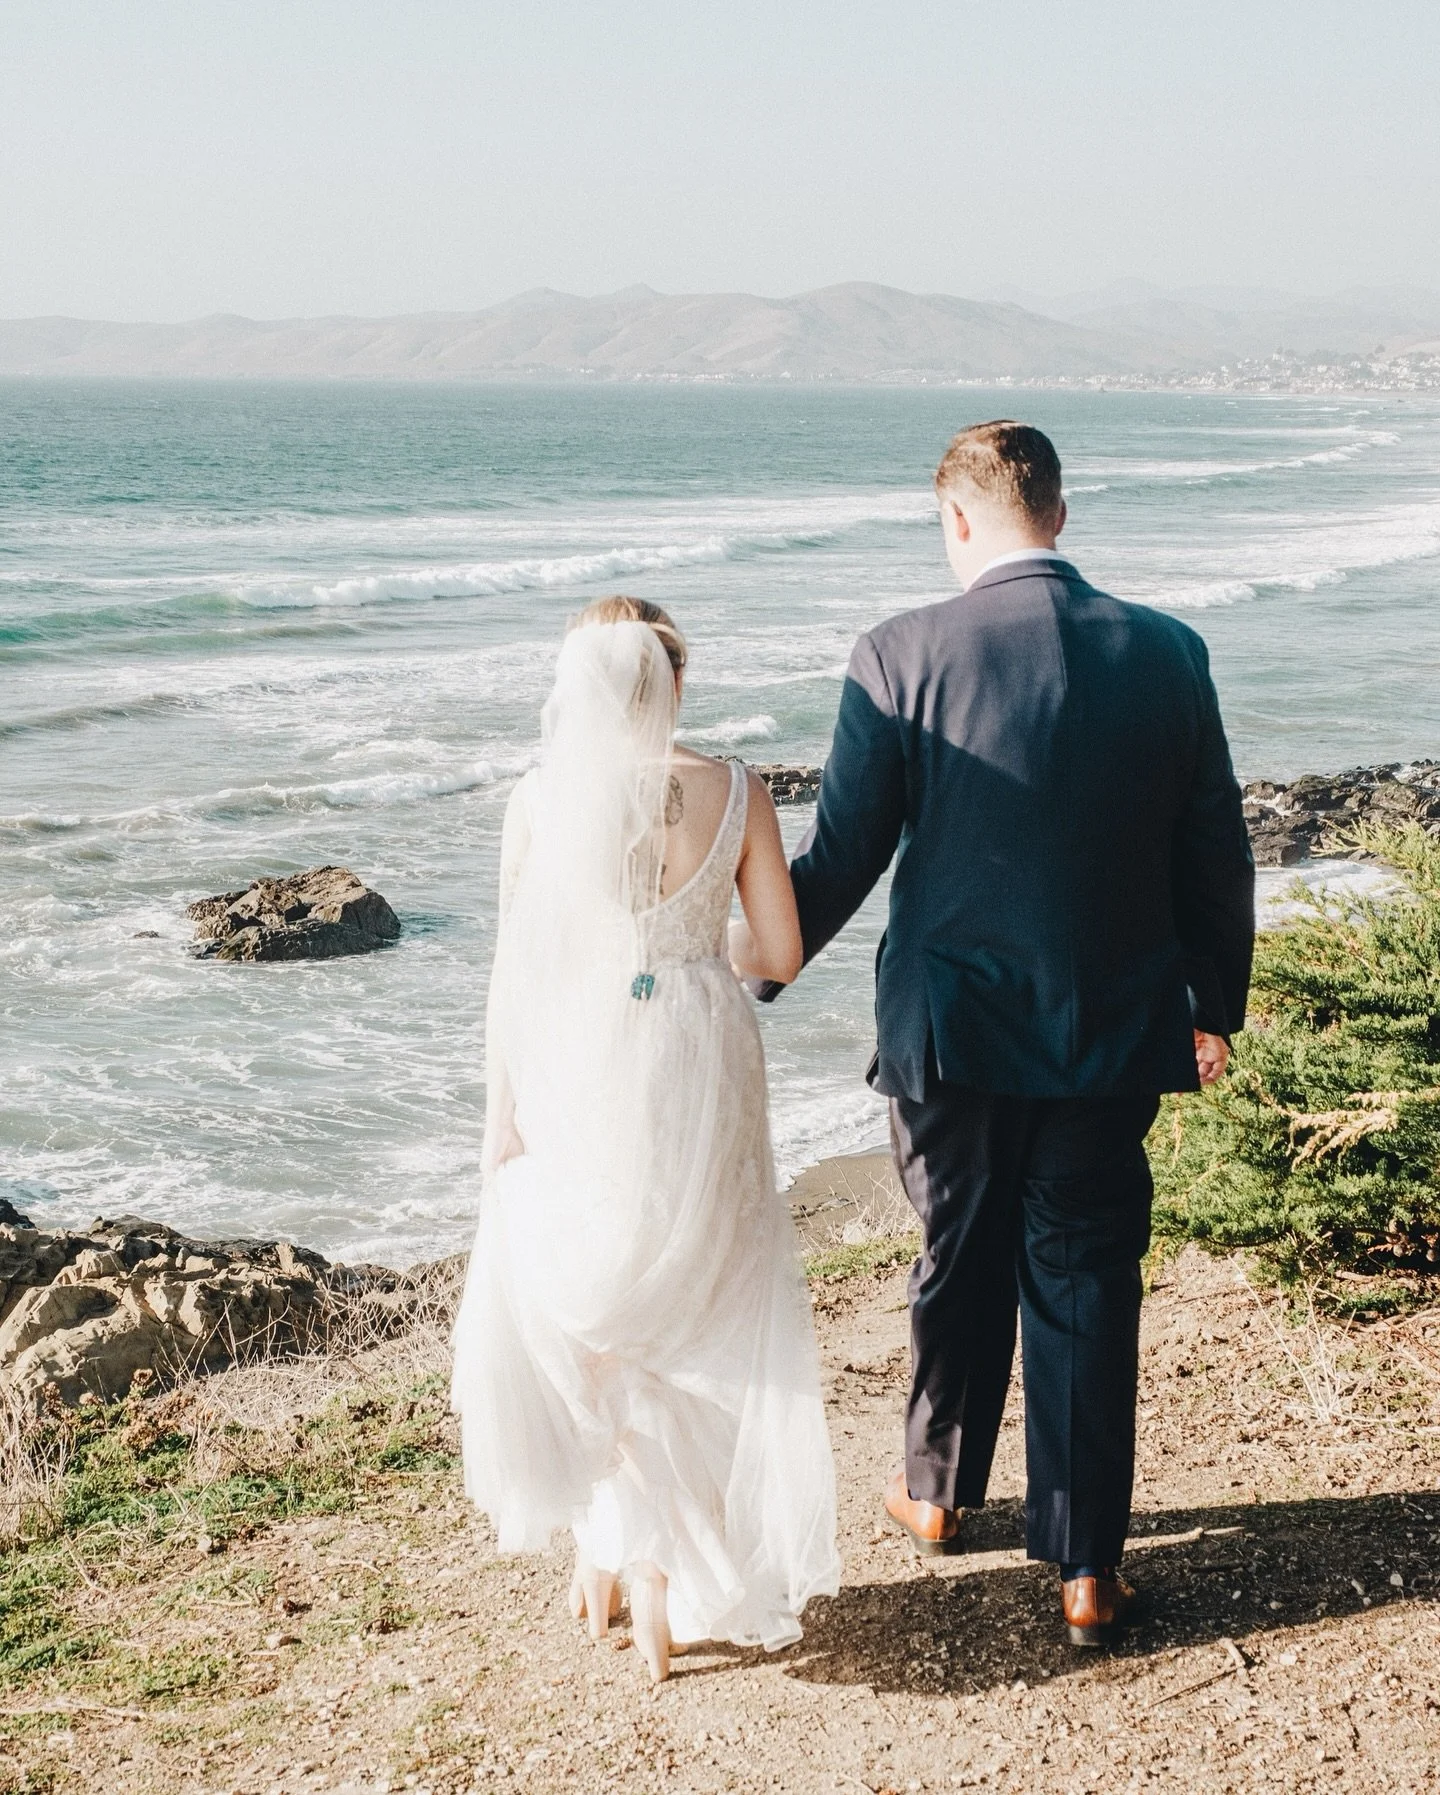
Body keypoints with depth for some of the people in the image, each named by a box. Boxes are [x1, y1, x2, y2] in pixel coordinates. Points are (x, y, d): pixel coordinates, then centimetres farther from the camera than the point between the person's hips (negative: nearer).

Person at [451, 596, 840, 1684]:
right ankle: (684, 1570, 19)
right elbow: (782, 954, -2)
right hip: (703, 1076, 1)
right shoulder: (734, 793, -7)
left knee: (576, 1316, 20)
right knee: (702, 1321, 16)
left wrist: (500, 1116, 4)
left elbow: (515, 971, -5)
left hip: (579, 1075, -1)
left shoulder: (541, 802, -8)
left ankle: (613, 1541, 21)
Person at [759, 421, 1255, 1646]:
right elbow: (1217, 857, 2)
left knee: (961, 1268, 19)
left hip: (952, 1035, -1)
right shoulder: (1166, 653, -4)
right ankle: (1086, 1568, 16)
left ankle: (941, 1494, 39)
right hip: (1114, 1036, 1)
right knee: (1087, 1289, 10)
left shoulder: (900, 659, -12)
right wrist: (1216, 1008, 16)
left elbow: (840, 860, -8)